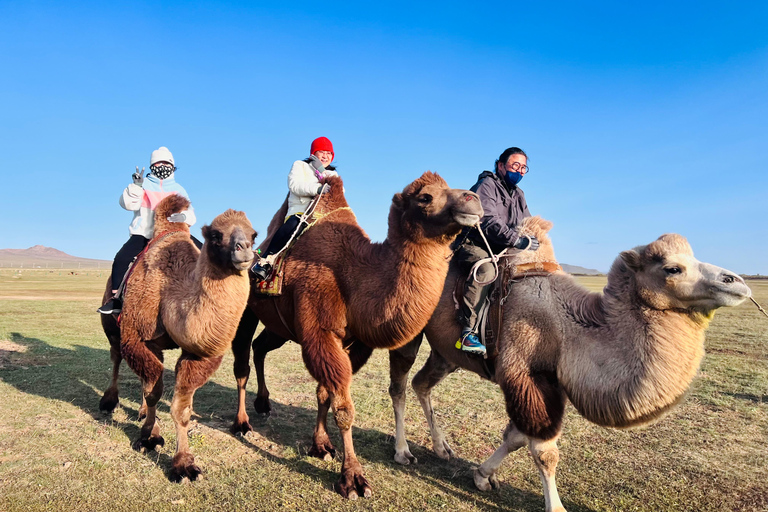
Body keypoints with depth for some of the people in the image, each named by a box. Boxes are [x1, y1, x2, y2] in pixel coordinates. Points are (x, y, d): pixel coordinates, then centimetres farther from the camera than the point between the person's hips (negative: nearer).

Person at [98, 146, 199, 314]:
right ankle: (116, 298, -16)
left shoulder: (178, 189, 15)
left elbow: (190, 215, 7)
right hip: (144, 234, -2)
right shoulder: (144, 184, 8)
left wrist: (184, 217, -16)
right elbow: (128, 203, -7)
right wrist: (136, 185, -20)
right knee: (121, 258, -24)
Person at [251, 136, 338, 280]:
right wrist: (317, 189, -19)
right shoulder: (300, 166, 18)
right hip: (299, 211, -4)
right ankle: (265, 261, -37)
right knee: (292, 225, -38)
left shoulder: (333, 174, 30)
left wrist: (322, 173, -1)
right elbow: (294, 185, -4)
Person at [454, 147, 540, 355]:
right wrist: (517, 240, -28)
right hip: (473, 245, -9)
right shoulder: (486, 186, -7)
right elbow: (488, 221, -21)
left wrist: (533, 238, 3)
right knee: (485, 268, -40)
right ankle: (468, 331, -40)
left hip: (500, 251, 9)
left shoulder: (518, 194, 22)